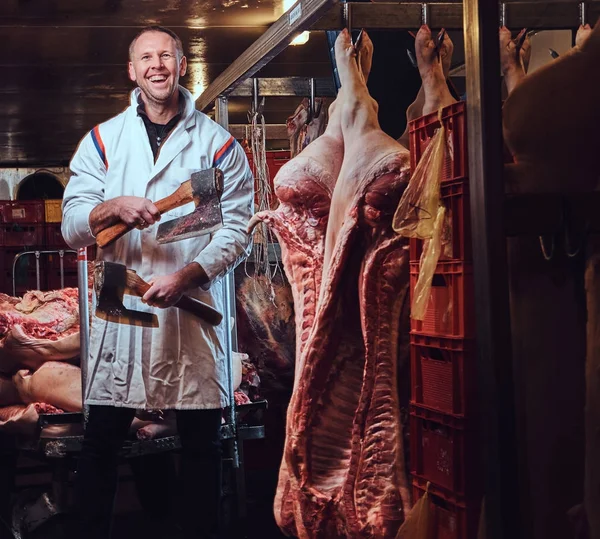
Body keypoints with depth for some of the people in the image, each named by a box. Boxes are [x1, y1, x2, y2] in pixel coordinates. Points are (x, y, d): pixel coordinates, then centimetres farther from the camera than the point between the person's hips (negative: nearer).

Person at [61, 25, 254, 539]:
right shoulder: (103, 140, 9)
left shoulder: (219, 144, 3)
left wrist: (185, 277, -16)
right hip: (121, 306, 1)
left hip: (194, 307, -1)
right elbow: (72, 226, 3)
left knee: (202, 441, 7)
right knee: (101, 442, 4)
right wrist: (114, 207, -17)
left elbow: (237, 231, -3)